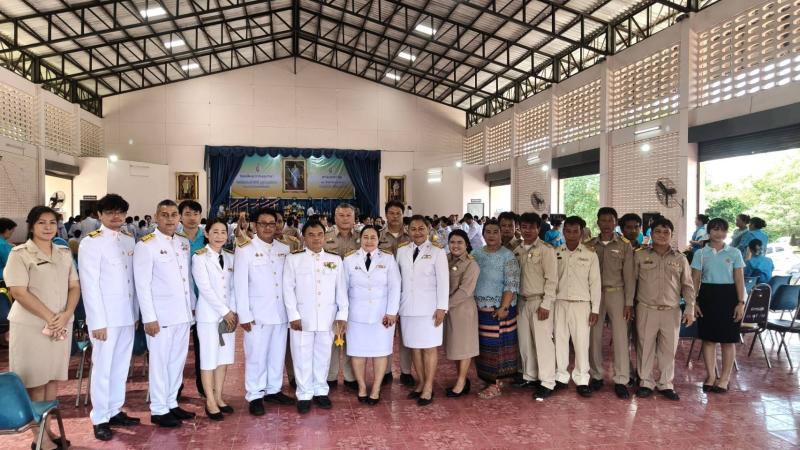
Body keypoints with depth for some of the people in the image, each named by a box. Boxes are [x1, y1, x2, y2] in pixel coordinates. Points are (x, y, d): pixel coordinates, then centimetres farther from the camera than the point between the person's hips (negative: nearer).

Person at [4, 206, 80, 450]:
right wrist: (49, 318, -15)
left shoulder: (64, 253, 10)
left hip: (61, 326, 5)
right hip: (31, 326, -5)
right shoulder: (20, 254, -6)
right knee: (35, 383, 2)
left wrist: (65, 315, -9)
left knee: (52, 379, 11)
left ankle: (47, 430, 22)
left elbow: (75, 287, 8)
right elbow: (19, 292, -12)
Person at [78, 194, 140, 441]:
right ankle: (100, 419, 15)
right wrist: (98, 321, -15)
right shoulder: (91, 242, -8)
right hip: (105, 316, -6)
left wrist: (136, 312, 10)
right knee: (103, 367, 3)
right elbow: (89, 285, -12)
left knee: (121, 366, 13)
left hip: (127, 314, 6)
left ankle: (115, 411, 26)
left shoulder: (129, 240, 9)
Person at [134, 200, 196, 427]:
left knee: (178, 360, 14)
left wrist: (193, 305, 13)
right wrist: (149, 318, -15)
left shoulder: (184, 243, 10)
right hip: (161, 315, -6)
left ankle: (172, 404, 27)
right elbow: (142, 285, -12)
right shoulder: (146, 245, -9)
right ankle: (158, 410, 15)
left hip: (183, 313, 6)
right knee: (160, 362, 3)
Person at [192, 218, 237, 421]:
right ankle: (210, 402, 10)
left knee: (224, 357, 10)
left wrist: (234, 311, -4)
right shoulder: (199, 257, -8)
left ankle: (219, 397, 21)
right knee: (209, 358, 0)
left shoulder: (230, 257, 8)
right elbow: (205, 288, -13)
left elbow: (234, 287, 7)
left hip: (229, 314, 5)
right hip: (209, 314, -5)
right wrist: (225, 311, -13)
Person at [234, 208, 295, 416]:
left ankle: (273, 390, 27)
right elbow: (240, 283, -7)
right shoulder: (246, 249, -5)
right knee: (256, 356, 2)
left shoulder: (284, 249, 7)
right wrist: (244, 315, -10)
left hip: (281, 312, 4)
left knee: (277, 354, 12)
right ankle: (255, 396, 15)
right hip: (257, 313, -4)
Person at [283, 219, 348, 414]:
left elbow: (341, 289, 7)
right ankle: (304, 395, 17)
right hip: (302, 318, -2)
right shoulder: (293, 259, 2)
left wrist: (342, 315, 0)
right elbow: (288, 289, -1)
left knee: (323, 356, 10)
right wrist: (293, 316, -9)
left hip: (328, 318, 2)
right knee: (303, 357, 4)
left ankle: (321, 391, 24)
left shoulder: (335, 260, 9)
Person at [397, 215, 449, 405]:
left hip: (429, 307, -4)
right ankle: (421, 383, 23)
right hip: (408, 307, 4)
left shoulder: (437, 251, -4)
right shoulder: (401, 251, 7)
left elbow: (443, 281, -6)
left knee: (429, 347, 1)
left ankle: (428, 388, 9)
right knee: (414, 346, 9)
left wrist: (441, 307, -10)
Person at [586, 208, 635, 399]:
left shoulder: (625, 245, 0)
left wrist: (629, 303, -6)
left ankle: (621, 380, 5)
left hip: (616, 293, -2)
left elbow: (629, 275, -1)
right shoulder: (589, 245, 6)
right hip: (594, 293, 2)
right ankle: (597, 375, 21)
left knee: (620, 336, -3)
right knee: (594, 336, 7)